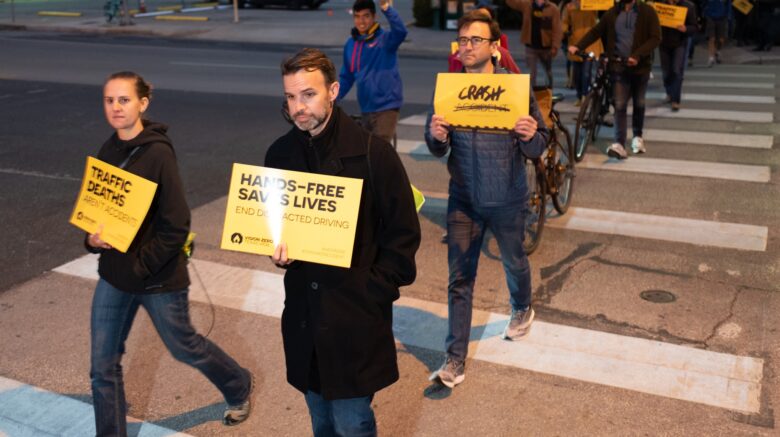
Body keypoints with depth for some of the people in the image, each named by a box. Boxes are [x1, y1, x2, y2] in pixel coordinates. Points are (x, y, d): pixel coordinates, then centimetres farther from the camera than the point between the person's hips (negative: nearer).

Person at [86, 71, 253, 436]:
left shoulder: (158, 153, -19)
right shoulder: (108, 151, 2)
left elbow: (176, 225, -20)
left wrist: (142, 265, -18)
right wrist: (92, 238, -9)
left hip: (158, 277, -6)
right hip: (113, 275, 6)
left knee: (184, 347, 16)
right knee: (102, 366, 9)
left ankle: (239, 386, 44)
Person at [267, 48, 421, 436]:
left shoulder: (372, 152, -12)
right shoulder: (280, 153, 2)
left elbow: (404, 233, -7)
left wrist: (374, 288, -11)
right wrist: (277, 248, -7)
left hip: (356, 313, -4)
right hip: (303, 309, 5)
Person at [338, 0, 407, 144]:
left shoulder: (385, 39, -8)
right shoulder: (350, 44, 8)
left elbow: (400, 32, -30)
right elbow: (346, 77, 15)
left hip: (386, 106, -6)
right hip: (366, 108, 6)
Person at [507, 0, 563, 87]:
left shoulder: (553, 9, -5)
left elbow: (556, 29, -9)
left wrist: (555, 47, -17)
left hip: (546, 46, -1)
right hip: (530, 46, 1)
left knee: (548, 71, 15)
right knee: (531, 72, -1)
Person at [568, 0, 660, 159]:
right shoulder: (612, 13, 5)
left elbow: (655, 37, -8)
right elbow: (596, 31, 5)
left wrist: (637, 55, -21)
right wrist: (578, 46, -10)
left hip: (640, 66, 0)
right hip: (618, 66, 1)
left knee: (639, 104, 13)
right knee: (620, 105, -7)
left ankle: (637, 137, 33)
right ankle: (619, 145, -12)